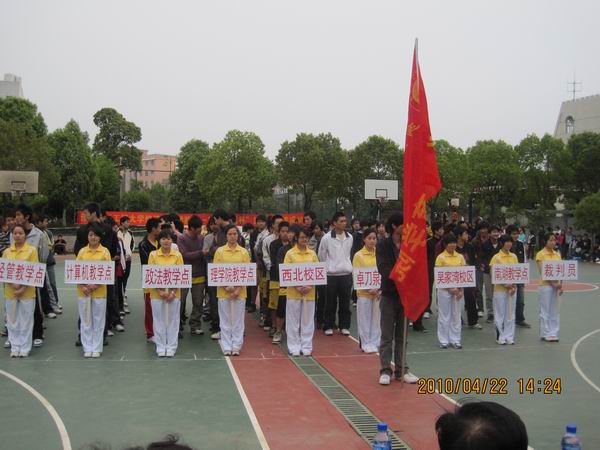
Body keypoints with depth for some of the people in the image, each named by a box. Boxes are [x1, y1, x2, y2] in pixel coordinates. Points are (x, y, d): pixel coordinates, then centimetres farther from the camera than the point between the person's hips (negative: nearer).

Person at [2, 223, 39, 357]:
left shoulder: (32, 250, -3)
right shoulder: (6, 252, 6)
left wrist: (23, 287, -15)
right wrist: (13, 284, -13)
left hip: (27, 291, -3)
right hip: (10, 291, 3)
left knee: (26, 320, 3)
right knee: (12, 320, 8)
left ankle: (25, 348, 13)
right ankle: (15, 347, 18)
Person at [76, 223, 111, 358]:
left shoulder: (105, 251, 0)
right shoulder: (82, 251, 6)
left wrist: (96, 285, -15)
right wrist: (82, 286, -10)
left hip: (99, 291, -2)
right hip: (83, 291, 2)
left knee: (98, 321, 5)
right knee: (85, 321, 7)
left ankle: (97, 348, 13)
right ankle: (87, 348, 15)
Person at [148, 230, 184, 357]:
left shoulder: (178, 255, 0)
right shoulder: (153, 255, 0)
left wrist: (173, 292, -12)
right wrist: (160, 291, -13)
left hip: (174, 293, 0)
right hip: (157, 293, 0)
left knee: (173, 320, 6)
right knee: (159, 320, 6)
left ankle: (171, 347, 16)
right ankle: (161, 347, 17)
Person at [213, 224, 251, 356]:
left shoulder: (244, 252, 3)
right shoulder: (219, 251, 1)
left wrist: (238, 288, -10)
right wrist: (226, 287, -12)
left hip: (239, 291, 1)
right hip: (223, 291, 0)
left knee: (238, 320, 5)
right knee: (225, 320, 5)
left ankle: (236, 347, 13)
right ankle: (226, 347, 12)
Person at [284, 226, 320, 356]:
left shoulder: (312, 254, 7)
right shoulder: (290, 253, -1)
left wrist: (310, 286, -10)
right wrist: (297, 287, -15)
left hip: (309, 292, 2)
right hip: (294, 292, -2)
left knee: (308, 320, 7)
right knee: (293, 321, 4)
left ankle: (306, 347, 16)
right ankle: (294, 348, 12)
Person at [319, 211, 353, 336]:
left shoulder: (349, 237, 4)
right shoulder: (327, 238, -7)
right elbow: (322, 257, 2)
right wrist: (328, 268, 7)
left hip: (346, 274, 3)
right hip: (331, 275, -3)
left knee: (345, 302, 7)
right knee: (331, 303, 5)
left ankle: (344, 326, 17)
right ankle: (329, 326, 15)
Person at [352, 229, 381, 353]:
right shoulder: (358, 255, -4)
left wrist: (380, 289, -6)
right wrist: (369, 289, -15)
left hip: (379, 292, 2)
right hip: (364, 292, -2)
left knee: (377, 318, 8)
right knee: (365, 319, 4)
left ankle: (375, 343, 20)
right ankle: (366, 344, 15)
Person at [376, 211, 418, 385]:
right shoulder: (383, 245, -5)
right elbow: (383, 269, -15)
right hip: (389, 295, -3)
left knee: (402, 336, 10)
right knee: (387, 336, 2)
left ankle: (402, 370, 17)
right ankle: (385, 370, 8)